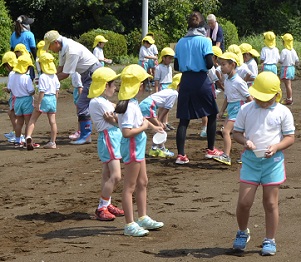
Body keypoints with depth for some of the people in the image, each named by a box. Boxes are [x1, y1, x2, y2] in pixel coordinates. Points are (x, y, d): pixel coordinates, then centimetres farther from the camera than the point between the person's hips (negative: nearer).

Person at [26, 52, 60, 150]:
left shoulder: (42, 77, -14)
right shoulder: (54, 76, 7)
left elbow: (42, 92, -16)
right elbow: (57, 91, 12)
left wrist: (38, 104, -12)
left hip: (45, 99, -6)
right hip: (53, 99, 6)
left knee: (33, 119, 2)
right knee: (52, 121, 8)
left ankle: (28, 136, -13)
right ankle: (52, 142, 11)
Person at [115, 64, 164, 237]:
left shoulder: (133, 102, 7)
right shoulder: (129, 106, -23)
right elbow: (127, 131, -30)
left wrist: (153, 126, 27)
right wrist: (143, 127, -18)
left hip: (138, 146, 10)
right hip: (132, 146, -10)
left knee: (142, 183, 19)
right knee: (130, 186, -3)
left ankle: (143, 218, 31)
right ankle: (130, 225, 3)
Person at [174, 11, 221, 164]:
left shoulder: (180, 43, 6)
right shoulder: (205, 41, -7)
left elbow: (176, 66, 9)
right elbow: (209, 64, -15)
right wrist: (207, 66, 7)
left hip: (185, 81, 3)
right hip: (201, 81, -3)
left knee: (184, 119, 5)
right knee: (212, 114, 17)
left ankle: (181, 155, -3)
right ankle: (210, 150, 21)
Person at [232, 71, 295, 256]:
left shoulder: (283, 112, -3)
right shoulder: (246, 110, 2)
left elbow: (290, 137, 0)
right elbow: (237, 133, 8)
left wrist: (276, 147, -18)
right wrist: (245, 141, -15)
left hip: (273, 161, -1)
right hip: (250, 160, 1)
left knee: (271, 203, 4)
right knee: (244, 202, 0)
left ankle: (270, 241, 17)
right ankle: (243, 233, 26)